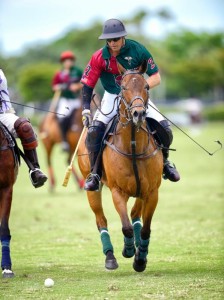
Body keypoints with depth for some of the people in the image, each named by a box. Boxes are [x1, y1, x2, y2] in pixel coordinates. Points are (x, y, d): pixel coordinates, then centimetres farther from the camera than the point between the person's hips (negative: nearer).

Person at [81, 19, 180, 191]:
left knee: (164, 127, -13)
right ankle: (95, 173, -8)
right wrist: (86, 109, -20)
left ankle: (164, 161, 17)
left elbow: (156, 78, -13)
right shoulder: (100, 57, -15)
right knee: (94, 129, -24)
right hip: (112, 97, 0)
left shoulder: (137, 50, -16)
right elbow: (87, 84, -9)